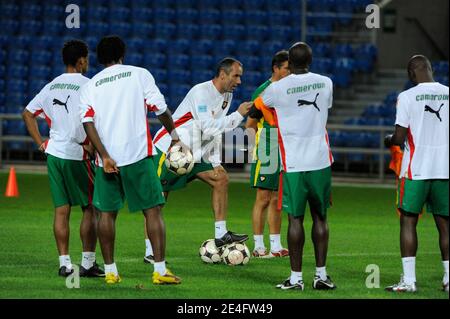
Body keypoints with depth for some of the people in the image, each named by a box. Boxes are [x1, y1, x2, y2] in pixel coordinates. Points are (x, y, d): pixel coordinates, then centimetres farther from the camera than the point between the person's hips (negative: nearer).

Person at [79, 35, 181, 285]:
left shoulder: (90, 86, 11)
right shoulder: (139, 74, 5)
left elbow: (88, 122, -3)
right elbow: (160, 108, -1)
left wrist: (104, 156, -8)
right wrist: (173, 134, 15)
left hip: (107, 159, 2)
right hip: (137, 154, -2)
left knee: (107, 213, 11)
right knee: (153, 210, 1)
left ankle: (110, 271, 11)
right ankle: (160, 271, -5)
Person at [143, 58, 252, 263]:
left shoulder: (227, 95, 7)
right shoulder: (201, 92, -21)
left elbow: (216, 131, 14)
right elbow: (209, 129, -27)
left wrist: (215, 162, 8)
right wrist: (238, 115, -23)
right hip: (168, 149, -9)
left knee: (221, 179, 2)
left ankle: (221, 235, 5)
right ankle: (150, 252, -4)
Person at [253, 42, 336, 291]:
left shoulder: (278, 88, -8)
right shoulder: (325, 83, 2)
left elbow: (259, 105, 15)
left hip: (293, 163, -3)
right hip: (320, 161, 3)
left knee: (295, 218, 1)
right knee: (320, 217, 11)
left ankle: (296, 277, 2)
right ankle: (321, 275, 12)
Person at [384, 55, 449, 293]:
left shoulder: (407, 97, -7)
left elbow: (399, 137, -8)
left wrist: (389, 140, 13)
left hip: (416, 169, -4)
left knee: (408, 220, 2)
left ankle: (408, 280, -4)